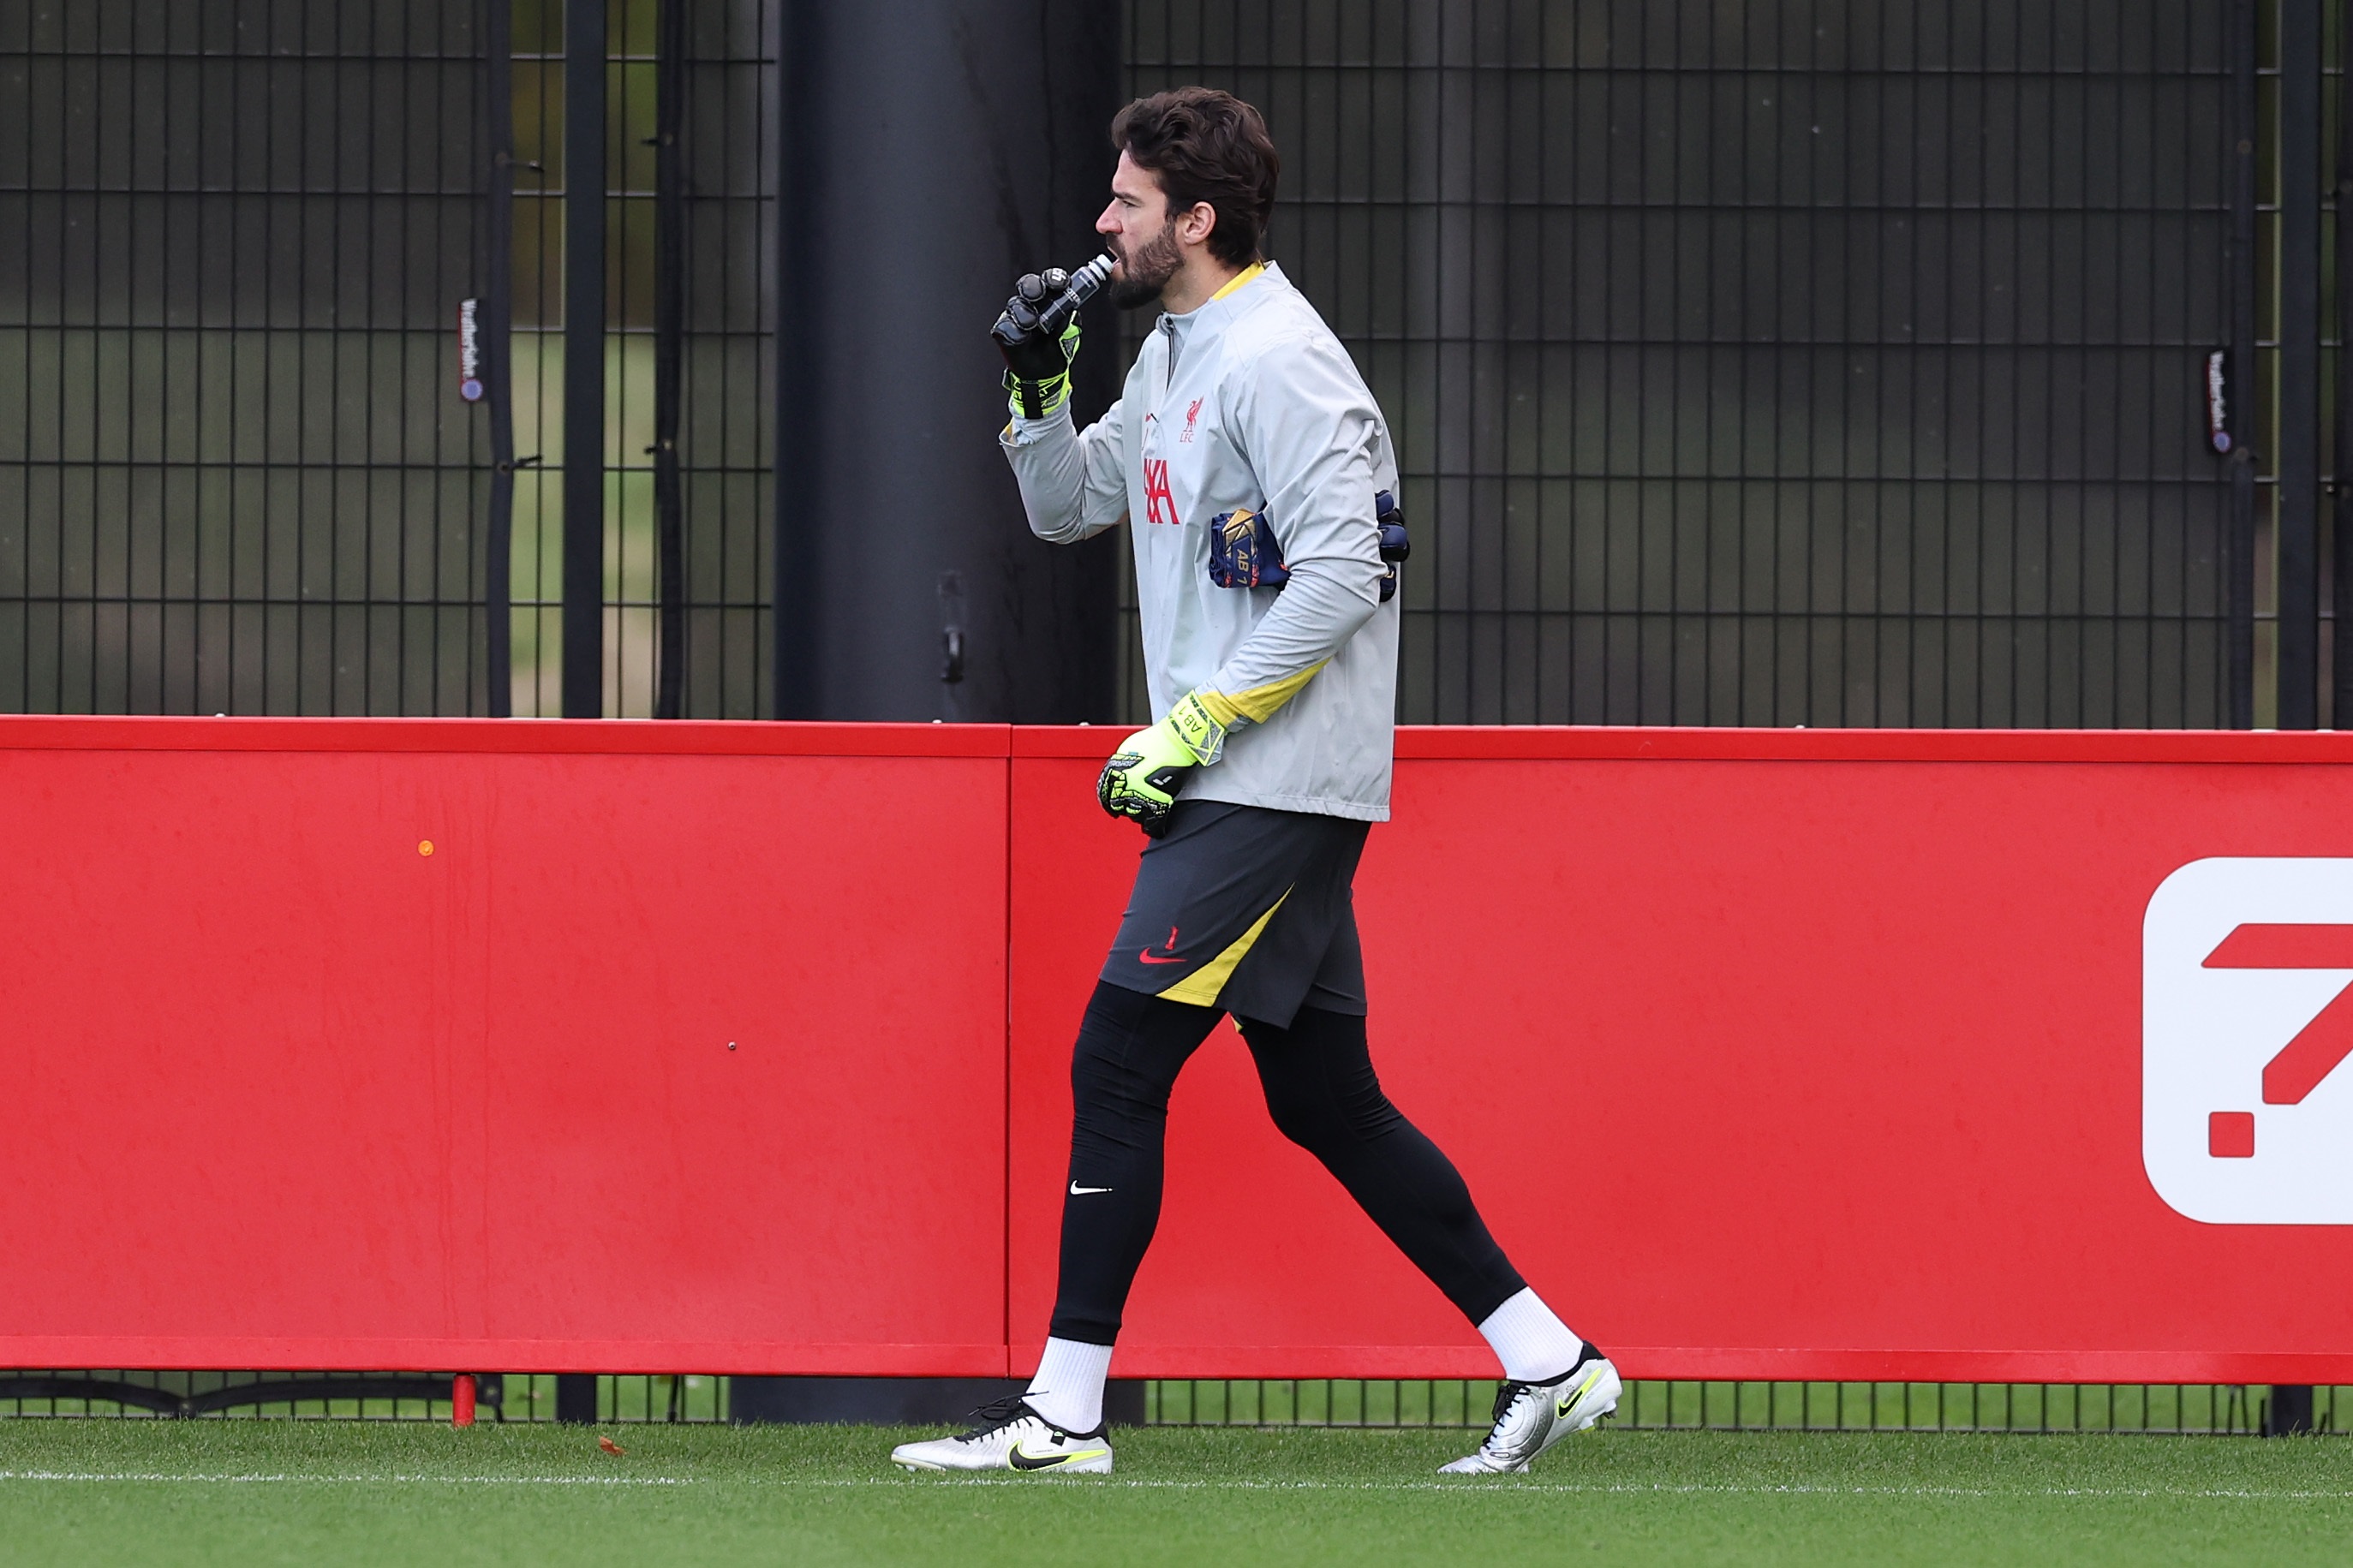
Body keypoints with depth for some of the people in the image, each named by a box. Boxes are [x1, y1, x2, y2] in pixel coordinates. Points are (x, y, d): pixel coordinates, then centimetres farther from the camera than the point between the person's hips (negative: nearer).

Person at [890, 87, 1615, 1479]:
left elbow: (1340, 576, -22)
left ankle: (1063, 1412, -8)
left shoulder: (1276, 362, -16)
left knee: (1118, 1066, -10)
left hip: (1275, 786, -10)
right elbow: (1071, 510, 25)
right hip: (1239, 785, 10)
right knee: (1324, 1098, 10)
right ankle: (1547, 1359, 12)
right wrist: (1040, 390, 6)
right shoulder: (1173, 353, 16)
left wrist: (1194, 726, -21)